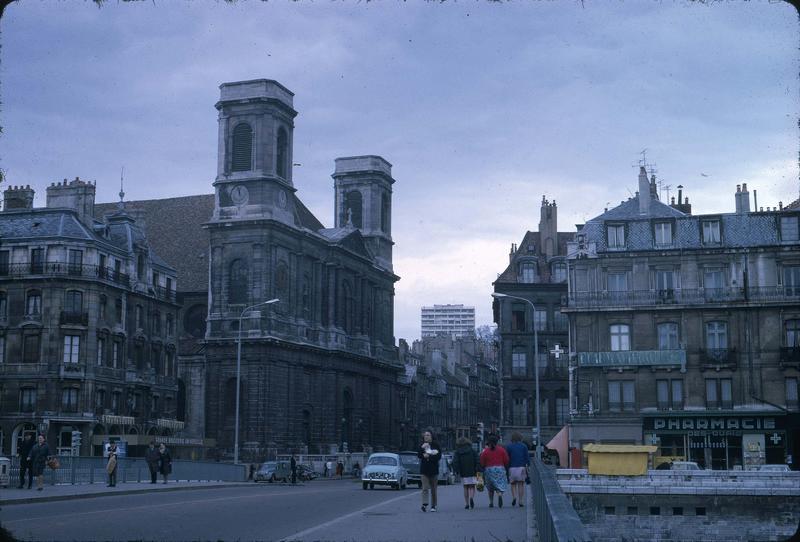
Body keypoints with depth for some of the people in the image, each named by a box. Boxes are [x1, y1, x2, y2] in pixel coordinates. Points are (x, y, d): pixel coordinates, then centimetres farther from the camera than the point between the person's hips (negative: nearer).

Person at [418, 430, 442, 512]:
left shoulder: (436, 446, 3)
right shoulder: (421, 446, 8)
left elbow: (439, 456, -7)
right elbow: (419, 455, -4)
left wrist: (429, 456, -15)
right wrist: (422, 448, -18)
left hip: (434, 469, 0)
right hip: (424, 470, 0)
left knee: (433, 489, 5)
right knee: (425, 488, -12)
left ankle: (433, 506, 11)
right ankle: (424, 504, -21)